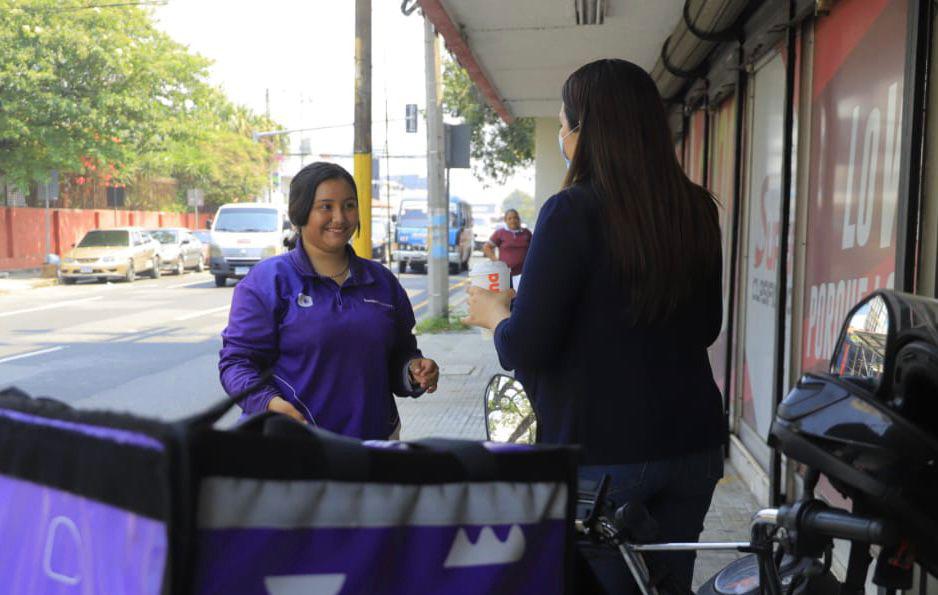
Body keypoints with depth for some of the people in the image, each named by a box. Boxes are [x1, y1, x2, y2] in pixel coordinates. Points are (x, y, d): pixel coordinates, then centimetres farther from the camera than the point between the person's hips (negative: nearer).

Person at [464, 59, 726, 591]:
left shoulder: (573, 211, -15)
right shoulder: (697, 209, 3)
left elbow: (525, 350, -17)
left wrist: (495, 313, 2)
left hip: (601, 451, -6)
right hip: (693, 443, 6)